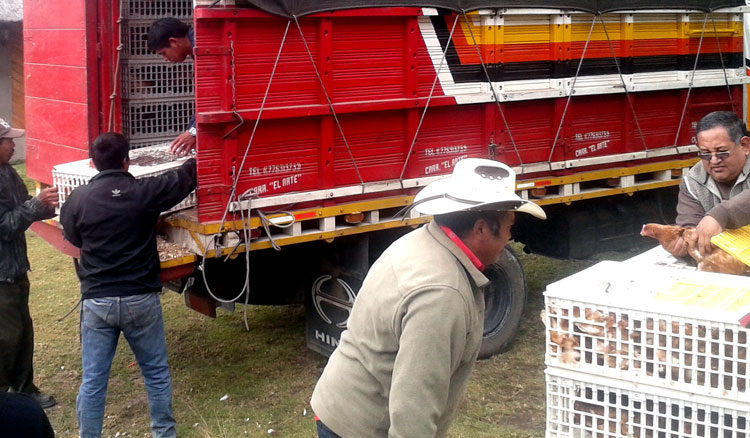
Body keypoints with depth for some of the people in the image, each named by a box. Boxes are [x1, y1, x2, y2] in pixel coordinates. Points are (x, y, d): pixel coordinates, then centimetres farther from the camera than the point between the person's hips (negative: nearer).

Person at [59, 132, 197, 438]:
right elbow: (185, 177, 4)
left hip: (96, 301, 1)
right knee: (156, 373, 15)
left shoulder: (77, 200, -3)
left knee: (92, 381, 9)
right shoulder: (144, 192, -9)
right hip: (140, 300, -1)